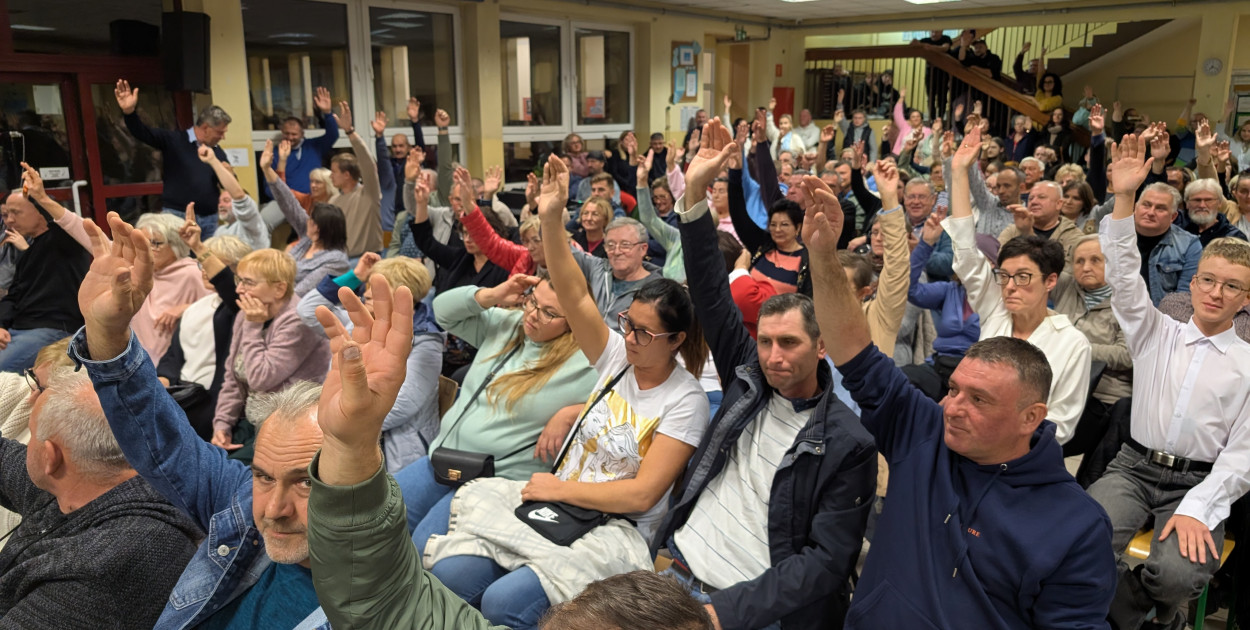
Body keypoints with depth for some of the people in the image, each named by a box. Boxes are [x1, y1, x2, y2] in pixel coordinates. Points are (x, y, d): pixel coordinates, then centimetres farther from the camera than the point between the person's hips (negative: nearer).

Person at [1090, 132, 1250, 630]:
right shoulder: (1156, 334, 9)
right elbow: (1125, 277, -5)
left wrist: (1197, 509, -17)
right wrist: (1124, 197, -17)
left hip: (1200, 482, -1)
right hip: (1134, 467, 1)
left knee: (1178, 572, -31)